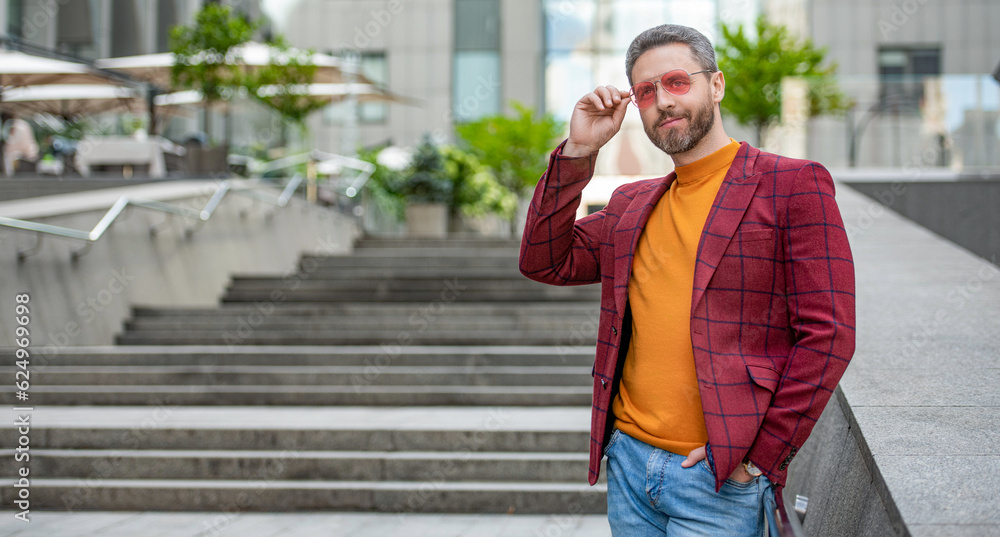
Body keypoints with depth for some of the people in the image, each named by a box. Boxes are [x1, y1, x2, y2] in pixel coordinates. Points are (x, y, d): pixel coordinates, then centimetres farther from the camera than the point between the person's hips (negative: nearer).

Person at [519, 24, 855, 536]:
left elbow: (827, 335, -10)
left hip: (721, 478, -5)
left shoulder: (793, 185, -5)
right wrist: (577, 151, 1)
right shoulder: (632, 205, 15)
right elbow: (545, 262, 7)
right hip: (628, 461, 6)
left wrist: (759, 454, -13)